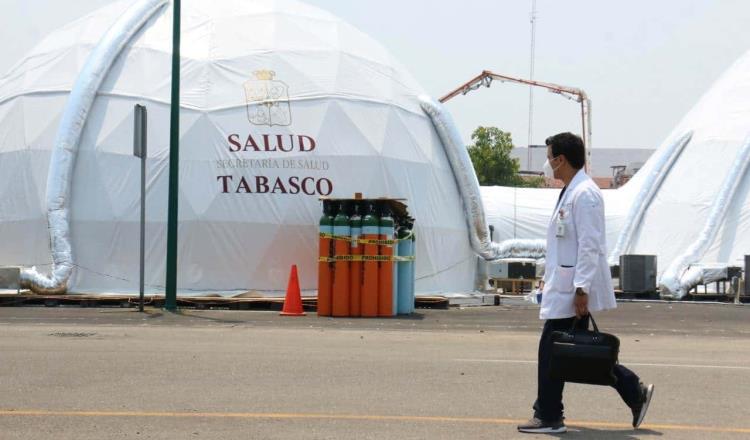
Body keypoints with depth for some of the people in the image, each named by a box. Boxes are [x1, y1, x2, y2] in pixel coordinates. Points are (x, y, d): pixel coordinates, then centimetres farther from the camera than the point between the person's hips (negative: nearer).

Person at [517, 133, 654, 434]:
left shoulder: (584, 194, -16)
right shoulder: (570, 192, 16)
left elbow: (589, 246, -21)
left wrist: (582, 288, -24)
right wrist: (549, 277, 24)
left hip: (573, 289, -10)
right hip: (563, 285, 10)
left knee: (551, 351, -4)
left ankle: (548, 418, 4)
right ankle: (635, 393, 16)